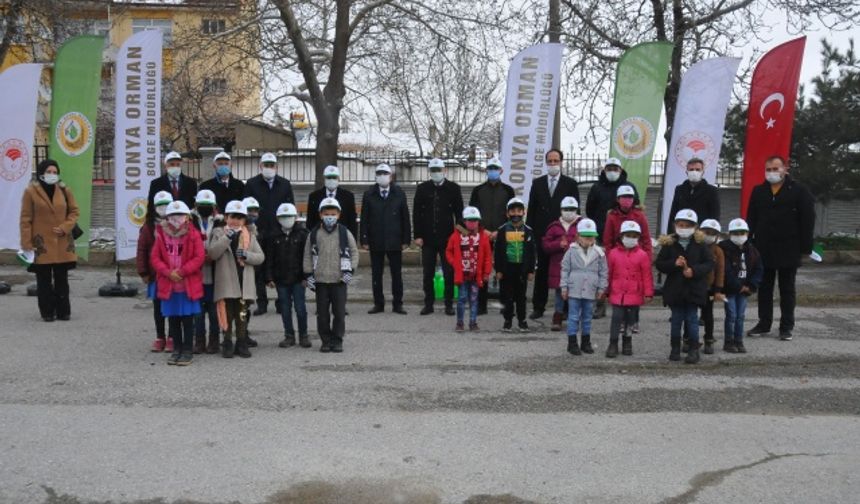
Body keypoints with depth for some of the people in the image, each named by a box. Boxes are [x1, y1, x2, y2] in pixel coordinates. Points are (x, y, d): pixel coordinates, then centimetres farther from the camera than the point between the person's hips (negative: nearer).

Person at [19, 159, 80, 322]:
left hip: (62, 243, 3)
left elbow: (74, 211, 11)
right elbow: (25, 219, -4)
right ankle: (47, 312, 13)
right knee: (44, 281, 4)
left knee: (62, 279, 9)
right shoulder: (31, 191, -4)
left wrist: (65, 227, -7)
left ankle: (63, 311, 17)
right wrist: (26, 243, -8)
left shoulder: (64, 190, 5)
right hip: (41, 244, -3)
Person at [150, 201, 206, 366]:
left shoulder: (193, 235, -4)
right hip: (168, 285, 3)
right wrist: (168, 273, -12)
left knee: (187, 319, 3)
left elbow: (199, 257, -9)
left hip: (189, 285, -3)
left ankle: (187, 351, 12)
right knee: (173, 319, 11)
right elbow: (155, 258, 2)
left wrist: (181, 271, -16)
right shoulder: (161, 235, 4)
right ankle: (177, 349, 23)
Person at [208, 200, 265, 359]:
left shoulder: (250, 235, 11)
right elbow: (212, 254, -10)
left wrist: (247, 255, -14)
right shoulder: (219, 233, 5)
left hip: (244, 283, 2)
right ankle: (227, 345, 13)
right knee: (227, 315, 4)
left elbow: (261, 257, 5)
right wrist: (227, 237, -17)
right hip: (226, 283, -2)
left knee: (242, 316, 8)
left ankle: (242, 344, 17)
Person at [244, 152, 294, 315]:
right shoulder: (252, 184, 6)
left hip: (280, 233, 1)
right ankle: (262, 303, 11)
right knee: (260, 269, 3)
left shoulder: (285, 184, 9)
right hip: (259, 233, 0)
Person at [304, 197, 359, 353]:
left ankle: (337, 340, 13)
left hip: (339, 280, -1)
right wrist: (309, 274, 1)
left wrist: (349, 270, -3)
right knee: (322, 313, 5)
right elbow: (307, 255, 7)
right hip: (320, 280, 1)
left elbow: (354, 252, 7)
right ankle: (326, 340, 16)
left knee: (339, 312, 2)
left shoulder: (345, 233, 1)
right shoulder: (314, 234, 2)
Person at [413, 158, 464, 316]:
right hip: (428, 238, 1)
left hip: (447, 238, -1)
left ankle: (449, 304, 11)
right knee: (428, 273, 6)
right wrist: (417, 235, -2)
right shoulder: (422, 188, 5)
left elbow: (459, 213, 3)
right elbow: (416, 213, 4)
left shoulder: (453, 188, 2)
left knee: (449, 273, 2)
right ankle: (428, 304, 14)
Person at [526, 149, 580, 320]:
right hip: (542, 234, 2)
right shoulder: (537, 183, 11)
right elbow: (532, 209, 9)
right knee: (541, 271, 5)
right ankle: (538, 307, 11)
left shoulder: (570, 184, 5)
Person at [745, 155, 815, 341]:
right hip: (763, 249, 3)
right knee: (764, 288, 10)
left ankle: (786, 327, 14)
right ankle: (764, 323, 19)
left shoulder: (799, 191, -4)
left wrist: (805, 247, -10)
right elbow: (750, 220, 9)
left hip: (788, 250, -3)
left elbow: (808, 221, -6)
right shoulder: (758, 191, 8)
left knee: (787, 290, 7)